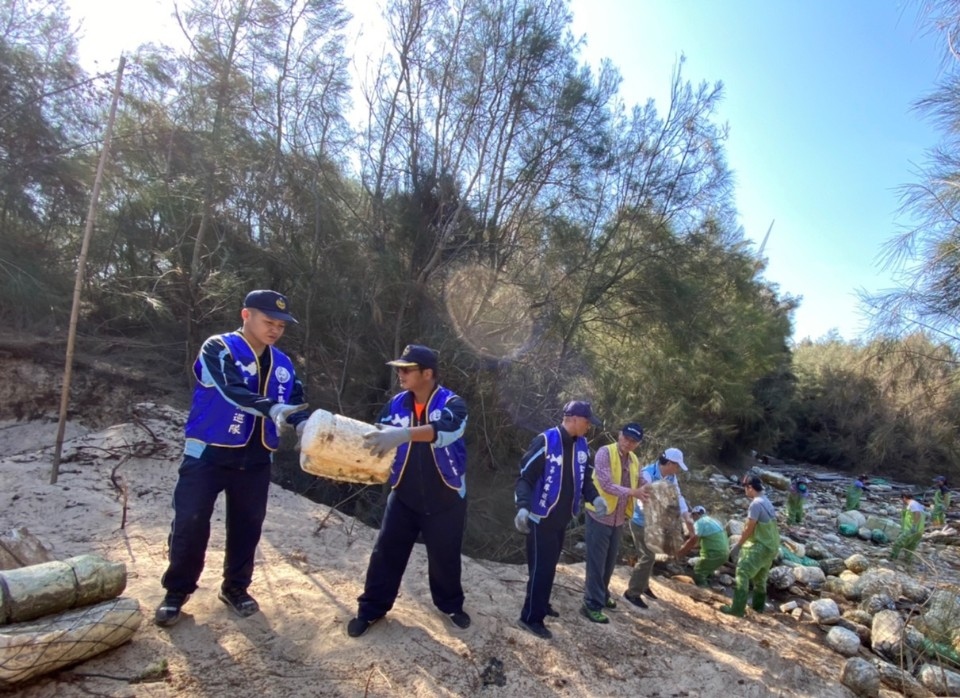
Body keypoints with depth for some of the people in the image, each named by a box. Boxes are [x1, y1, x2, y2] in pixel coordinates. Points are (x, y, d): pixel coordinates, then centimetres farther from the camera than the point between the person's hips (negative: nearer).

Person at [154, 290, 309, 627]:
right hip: (208, 455, -5)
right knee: (190, 525, 2)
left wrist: (304, 426, -18)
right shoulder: (218, 349, -13)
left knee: (247, 526, 13)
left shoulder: (283, 365, 5)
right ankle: (177, 591, 23)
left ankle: (236, 587, 31)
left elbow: (296, 403, 5)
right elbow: (232, 390, -29)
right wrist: (271, 409, -44)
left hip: (255, 461, 5)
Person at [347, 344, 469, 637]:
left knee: (445, 557, 13)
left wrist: (405, 434, -54)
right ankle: (371, 608, 27)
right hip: (404, 497, 3)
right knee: (386, 553, 6)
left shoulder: (451, 403, -17)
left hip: (445, 500, -2)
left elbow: (448, 430, -38)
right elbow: (376, 439, 1)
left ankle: (450, 605, 38)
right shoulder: (397, 404, -4)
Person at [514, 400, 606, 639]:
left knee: (550, 565, 19)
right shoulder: (545, 442, -20)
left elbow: (585, 477, 11)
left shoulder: (582, 445, 3)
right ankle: (531, 617, 11)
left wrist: (594, 497, -8)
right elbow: (525, 477, -19)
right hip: (541, 518, -7)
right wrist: (523, 506, -33)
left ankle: (541, 605, 36)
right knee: (541, 567, -2)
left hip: (562, 518, 7)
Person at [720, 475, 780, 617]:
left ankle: (737, 609, -13)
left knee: (742, 574, -10)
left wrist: (737, 545, -6)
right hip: (771, 546, 10)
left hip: (761, 547, -10)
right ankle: (758, 606, 36)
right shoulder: (767, 502, 12)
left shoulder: (756, 504, -18)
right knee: (760, 578, 23)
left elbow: (749, 529, -16)